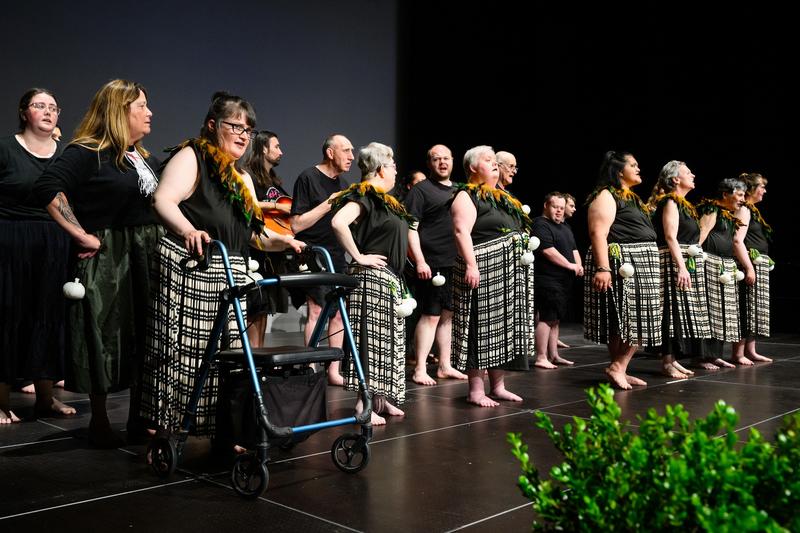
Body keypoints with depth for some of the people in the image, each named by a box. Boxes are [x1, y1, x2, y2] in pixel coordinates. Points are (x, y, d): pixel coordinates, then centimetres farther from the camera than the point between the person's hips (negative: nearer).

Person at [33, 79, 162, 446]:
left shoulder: (147, 160, 17)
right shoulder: (88, 152, -9)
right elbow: (48, 188, -22)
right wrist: (82, 236, -22)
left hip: (147, 259, 8)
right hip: (106, 261, -7)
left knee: (144, 339, 10)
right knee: (104, 339, 0)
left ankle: (138, 417, 22)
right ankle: (99, 421, 14)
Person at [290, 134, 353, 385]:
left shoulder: (342, 184, 16)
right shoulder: (308, 178, -7)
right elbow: (296, 224, -13)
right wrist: (328, 204, -18)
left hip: (337, 256, 7)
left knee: (338, 313, 6)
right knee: (316, 311, -10)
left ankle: (334, 371, 13)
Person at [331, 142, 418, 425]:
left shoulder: (385, 200, 17)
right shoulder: (365, 195, -12)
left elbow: (407, 231, 27)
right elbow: (338, 223, -28)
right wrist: (358, 257, -21)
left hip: (391, 279, 10)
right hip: (372, 276, -10)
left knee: (388, 339, 12)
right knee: (369, 337, -8)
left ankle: (381, 397, 20)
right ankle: (364, 403, -5)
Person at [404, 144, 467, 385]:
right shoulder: (421, 191, -3)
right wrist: (420, 261, -18)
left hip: (456, 265, 7)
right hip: (433, 265, -7)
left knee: (449, 315, 11)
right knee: (430, 316, -5)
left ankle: (445, 366, 20)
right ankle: (420, 370, 1)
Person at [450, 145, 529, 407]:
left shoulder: (503, 198, 21)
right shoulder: (467, 196, -6)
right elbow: (461, 231, -18)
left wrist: (524, 247, 16)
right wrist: (471, 265, -26)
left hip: (509, 272, 9)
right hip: (483, 269, -9)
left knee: (504, 325, 10)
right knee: (481, 326, -7)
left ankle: (498, 385, 18)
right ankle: (476, 390, -1)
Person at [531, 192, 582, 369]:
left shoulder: (565, 227, 21)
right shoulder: (541, 225, -10)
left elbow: (573, 249, 22)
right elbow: (548, 250, -19)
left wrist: (579, 265, 2)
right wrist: (570, 265, -15)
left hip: (564, 281, 9)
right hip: (548, 280, -9)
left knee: (555, 319, 12)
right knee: (546, 318, -11)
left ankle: (553, 355, 17)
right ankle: (541, 358, -9)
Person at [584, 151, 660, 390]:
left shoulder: (632, 198, 23)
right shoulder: (606, 196, -8)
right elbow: (598, 233, -19)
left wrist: (652, 267, 21)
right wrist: (602, 268, -29)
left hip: (642, 265, 10)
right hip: (620, 264, -10)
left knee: (639, 321, 8)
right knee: (624, 319, -10)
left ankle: (619, 370, 11)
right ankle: (617, 367, -1)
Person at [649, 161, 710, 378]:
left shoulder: (685, 205, 21)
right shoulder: (670, 202, -8)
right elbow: (670, 237, -18)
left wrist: (691, 266, 18)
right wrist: (681, 267, -25)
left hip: (688, 263, 10)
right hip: (675, 262, -10)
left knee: (683, 311, 8)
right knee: (674, 310, -10)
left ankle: (672, 359, 12)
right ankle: (667, 362, -7)